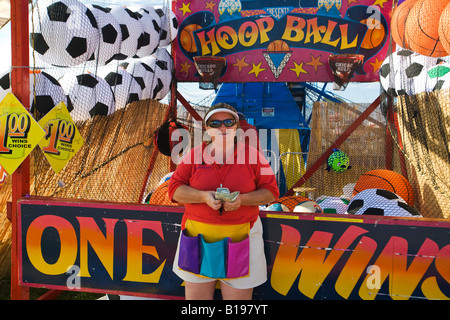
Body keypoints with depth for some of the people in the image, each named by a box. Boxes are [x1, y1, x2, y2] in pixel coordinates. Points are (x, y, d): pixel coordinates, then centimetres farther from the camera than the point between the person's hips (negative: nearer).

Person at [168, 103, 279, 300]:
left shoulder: (252, 155, 3)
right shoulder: (195, 154, 6)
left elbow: (271, 191, 1)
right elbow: (174, 189, 1)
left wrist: (242, 199, -16)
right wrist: (203, 197, -16)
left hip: (240, 237, -1)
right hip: (199, 237, 1)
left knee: (238, 294, 7)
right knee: (196, 295, 9)